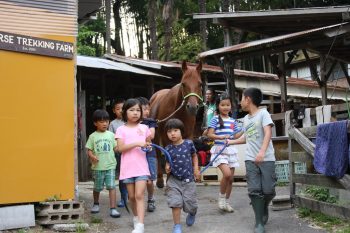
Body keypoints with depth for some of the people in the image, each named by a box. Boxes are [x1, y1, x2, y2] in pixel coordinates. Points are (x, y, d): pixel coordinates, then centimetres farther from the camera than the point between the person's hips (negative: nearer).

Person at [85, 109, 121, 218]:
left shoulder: (111, 135, 6)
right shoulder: (93, 136, 2)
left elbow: (115, 148, 8)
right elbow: (89, 150, 1)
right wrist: (92, 156, -19)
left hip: (110, 165, 0)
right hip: (97, 166, 0)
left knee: (111, 186, -9)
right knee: (97, 187, 13)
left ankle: (113, 208, -7)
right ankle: (96, 204, 38)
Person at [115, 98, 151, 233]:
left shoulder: (144, 128, 7)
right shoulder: (121, 129, 0)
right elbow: (120, 148, -11)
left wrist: (148, 146, 0)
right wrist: (137, 143, -20)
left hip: (141, 167, 0)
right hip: (127, 168, 0)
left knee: (139, 195, -11)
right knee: (132, 196, 11)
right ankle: (136, 217, 34)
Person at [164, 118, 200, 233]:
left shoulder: (189, 143, -4)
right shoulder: (168, 149, -2)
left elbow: (194, 156, 11)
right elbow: (168, 162, 10)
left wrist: (196, 169, 1)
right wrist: (167, 168, -11)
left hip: (188, 180, 0)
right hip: (174, 180, 0)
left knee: (190, 204, 6)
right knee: (175, 203, -10)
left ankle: (192, 213, 43)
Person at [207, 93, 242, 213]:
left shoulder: (233, 121, 11)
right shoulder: (215, 119, -4)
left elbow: (236, 136, 11)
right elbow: (210, 135, -11)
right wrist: (221, 137, -25)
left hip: (231, 150, 5)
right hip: (219, 150, -5)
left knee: (231, 178, 8)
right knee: (227, 173, -23)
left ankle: (226, 202, 23)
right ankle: (221, 197, -1)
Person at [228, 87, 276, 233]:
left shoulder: (263, 113, -4)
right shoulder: (245, 119, 17)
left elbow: (268, 133, -17)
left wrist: (262, 152, -30)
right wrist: (231, 142, 39)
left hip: (266, 159, -5)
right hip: (251, 159, 5)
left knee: (268, 190, -4)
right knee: (255, 190, -7)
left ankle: (264, 208, 28)